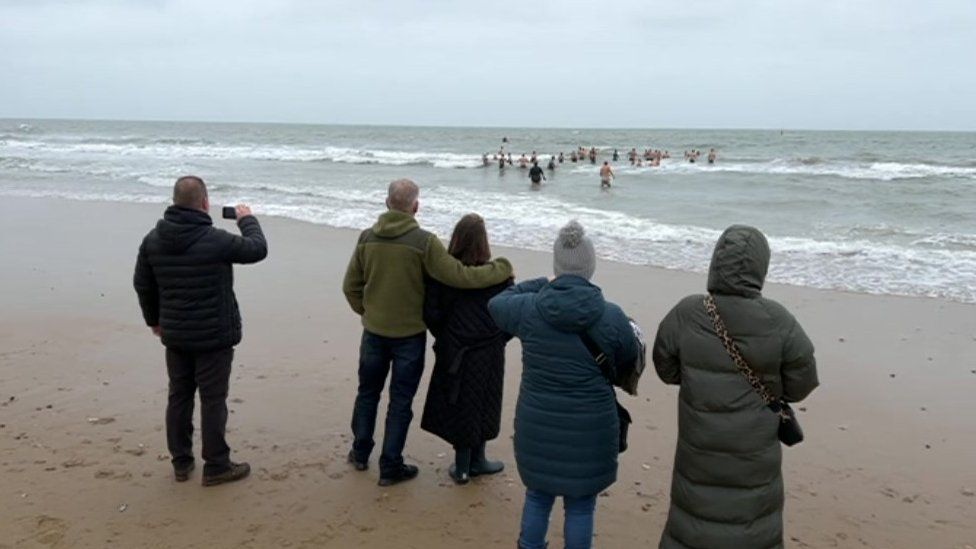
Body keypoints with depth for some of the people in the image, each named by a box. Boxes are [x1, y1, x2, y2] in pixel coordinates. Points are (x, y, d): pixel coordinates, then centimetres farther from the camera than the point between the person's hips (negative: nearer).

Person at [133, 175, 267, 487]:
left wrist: (153, 319, 23)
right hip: (213, 336, -6)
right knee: (213, 399, 3)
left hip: (174, 334, 6)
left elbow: (142, 284, 9)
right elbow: (258, 249, -5)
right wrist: (248, 220, 13)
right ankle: (216, 467, 12)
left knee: (179, 396, 15)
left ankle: (181, 462, 26)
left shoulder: (153, 239, -1)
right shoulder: (215, 240, -20)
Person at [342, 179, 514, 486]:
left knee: (368, 392, 22)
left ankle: (360, 454, 35)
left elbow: (350, 286, 3)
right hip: (409, 335, -4)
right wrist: (502, 268, -6)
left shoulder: (367, 238, -4)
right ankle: (390, 467, 18)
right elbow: (460, 277, -19)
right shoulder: (423, 242, -18)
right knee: (400, 402, 9)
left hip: (374, 331, 4)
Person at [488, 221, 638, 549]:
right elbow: (630, 358, 4)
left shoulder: (527, 308, -9)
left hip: (537, 426, 2)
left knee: (537, 497, 22)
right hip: (590, 430, -2)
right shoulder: (611, 316, -14)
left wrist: (538, 286, 19)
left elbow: (496, 304, 13)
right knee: (580, 506, 13)